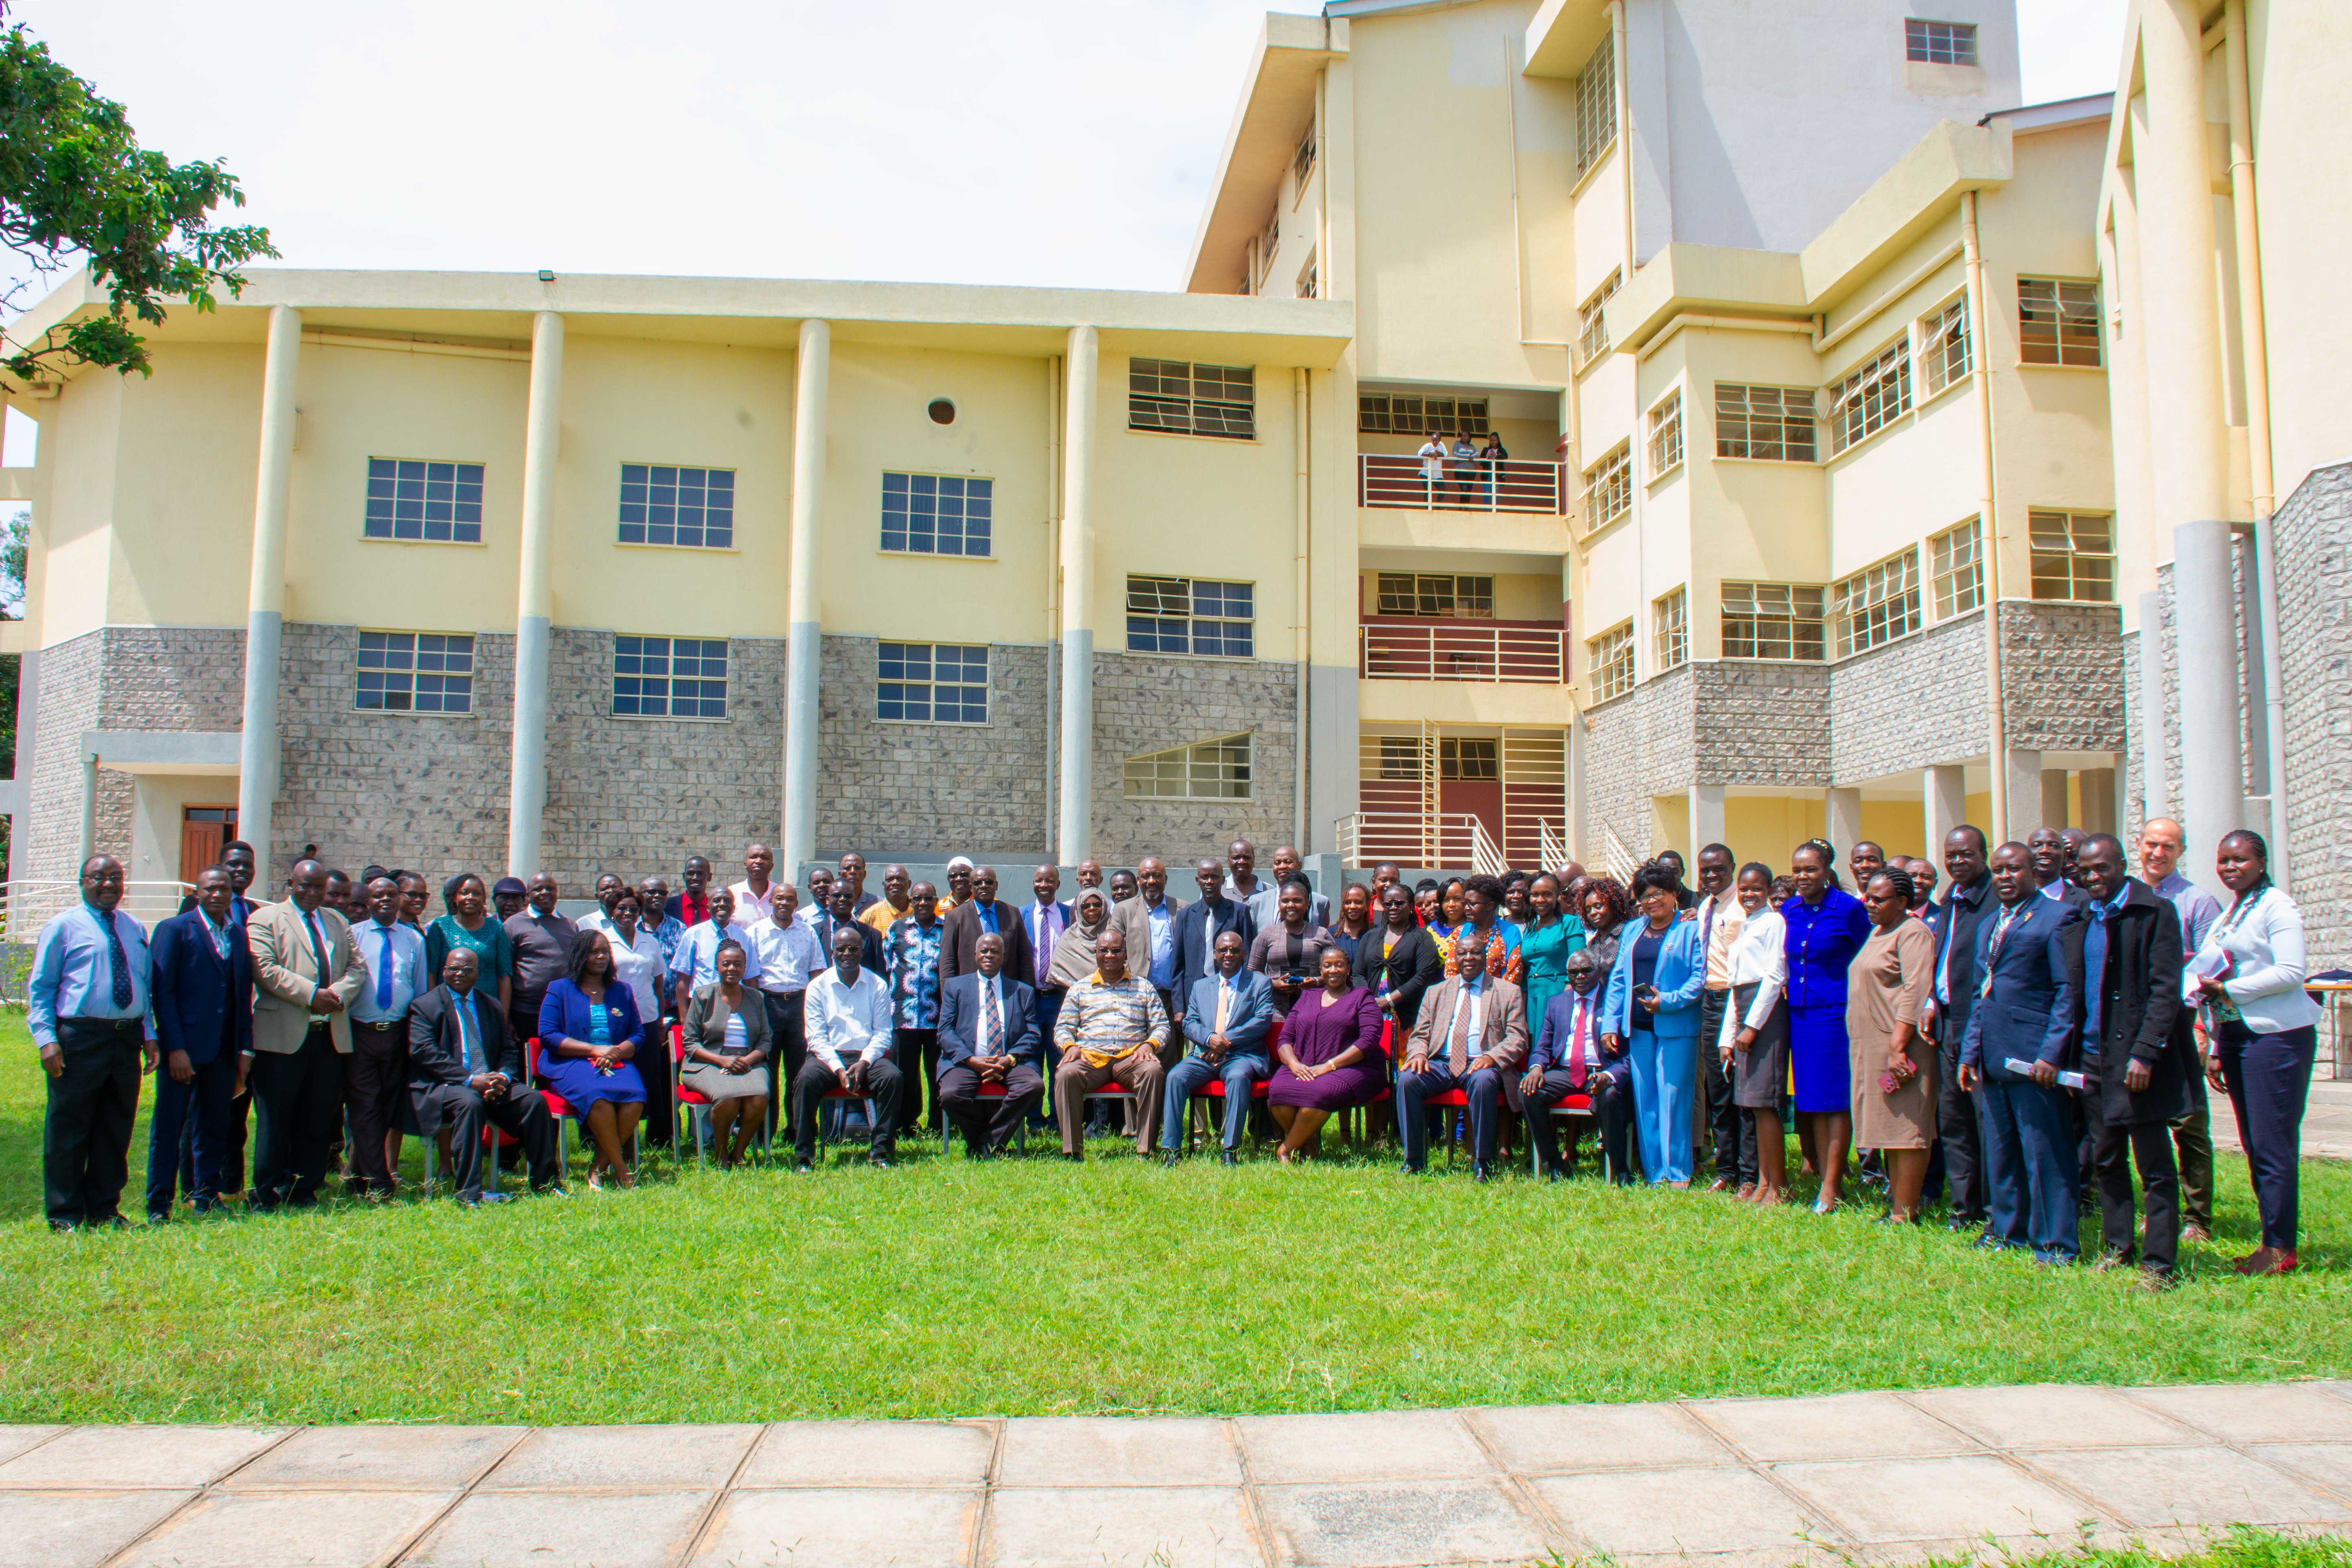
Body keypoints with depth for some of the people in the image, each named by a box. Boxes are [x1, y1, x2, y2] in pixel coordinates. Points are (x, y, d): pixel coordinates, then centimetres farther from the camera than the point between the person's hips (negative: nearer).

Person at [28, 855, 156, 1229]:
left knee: (116, 1128, 9)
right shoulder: (62, 927, 1)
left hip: (127, 1039, 5)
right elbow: (40, 987, -1)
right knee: (68, 1128, 1)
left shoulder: (136, 930, 16)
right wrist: (46, 1039, -12)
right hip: (80, 1038, -5)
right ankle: (65, 1214, 12)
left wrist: (148, 1032, 9)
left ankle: (104, 1209, 20)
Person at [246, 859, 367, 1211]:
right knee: (276, 1119, -1)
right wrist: (310, 994, -17)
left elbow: (357, 967, 13)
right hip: (282, 1035, -5)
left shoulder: (337, 923, 20)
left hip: (330, 1035, 5)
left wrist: (337, 994, -7)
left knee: (319, 1119, 7)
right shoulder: (265, 919, 3)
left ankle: (304, 1190, 15)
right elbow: (265, 970, -11)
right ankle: (267, 1193, 8)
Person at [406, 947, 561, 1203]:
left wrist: (503, 1076, -10)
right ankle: (468, 1194, -34)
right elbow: (423, 1051, -10)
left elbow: (509, 1050, 16)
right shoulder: (425, 1005, 4)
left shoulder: (492, 1008, 20)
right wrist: (469, 1080, -20)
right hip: (444, 1085, -5)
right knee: (470, 1103, -37)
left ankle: (545, 1182, -9)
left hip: (492, 1085, 5)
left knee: (534, 1100, -19)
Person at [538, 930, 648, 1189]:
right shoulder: (559, 990, 10)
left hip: (617, 1062, 3)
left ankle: (599, 1167, -19)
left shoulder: (622, 991, 20)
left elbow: (638, 1034, 14)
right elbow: (547, 1035, -1)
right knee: (597, 1094, -37)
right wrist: (594, 1049, -12)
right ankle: (621, 1169, -27)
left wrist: (616, 1052, -9)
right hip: (570, 1064, -3)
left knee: (635, 1096, -31)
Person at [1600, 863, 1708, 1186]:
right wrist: (1610, 1023, 6)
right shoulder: (1633, 932, 17)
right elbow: (1618, 978, 14)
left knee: (1673, 1098, -5)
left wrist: (1669, 1001, -18)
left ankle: (1678, 1175, 4)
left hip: (1676, 1028, -5)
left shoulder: (1691, 930, 0)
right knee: (1645, 1102, 6)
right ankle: (1654, 1175, 13)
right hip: (1638, 1027, 5)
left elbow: (1701, 977, -8)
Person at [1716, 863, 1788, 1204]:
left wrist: (1752, 1026, -14)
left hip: (1766, 1011, -8)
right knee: (1751, 1105, 7)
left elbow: (1775, 976, -12)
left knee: (1763, 1102, -9)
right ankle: (1763, 1181, 10)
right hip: (1743, 1014, 8)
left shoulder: (1773, 923, -4)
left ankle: (1778, 1186, -4)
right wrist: (1727, 1038, 16)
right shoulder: (1741, 928, 21)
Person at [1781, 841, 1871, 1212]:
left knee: (1834, 1100, -3)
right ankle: (1827, 1179, 16)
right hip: (1799, 1014, 6)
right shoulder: (1789, 911, 8)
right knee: (1810, 1099, 8)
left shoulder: (1849, 908, -7)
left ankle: (1832, 1186, 1)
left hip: (1834, 1014, -5)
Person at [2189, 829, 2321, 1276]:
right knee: (2254, 1145, 9)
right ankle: (2272, 1241, 15)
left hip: (2275, 1035, -8)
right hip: (2235, 1035, 8)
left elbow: (2291, 972, -16)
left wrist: (2228, 989, -16)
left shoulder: (2276, 906, -7)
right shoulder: (2228, 915, 18)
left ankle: (2282, 1248, 0)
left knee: (2273, 1145, -7)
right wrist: (2217, 1050, 17)